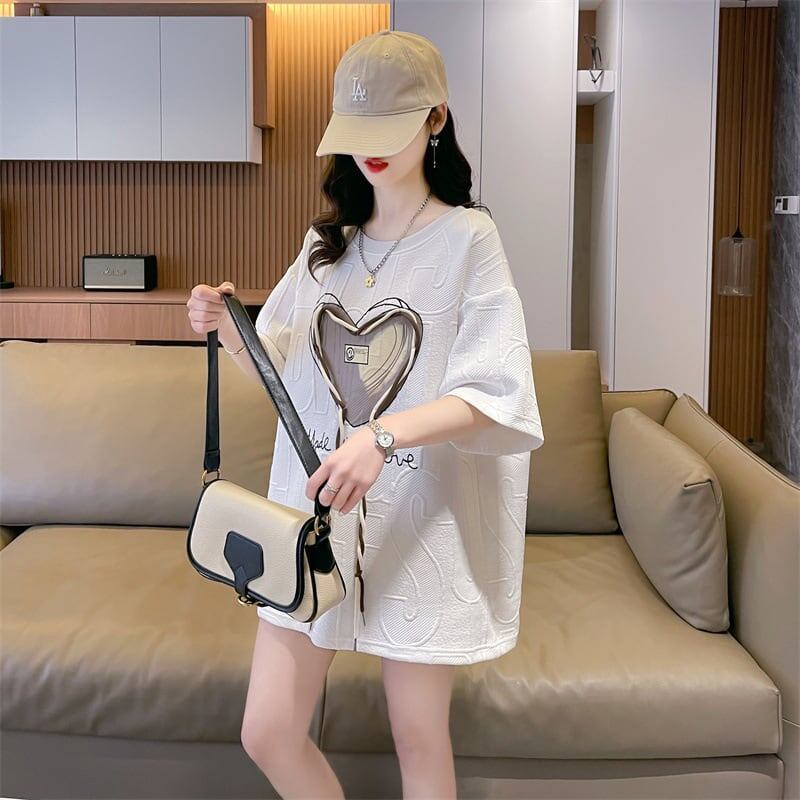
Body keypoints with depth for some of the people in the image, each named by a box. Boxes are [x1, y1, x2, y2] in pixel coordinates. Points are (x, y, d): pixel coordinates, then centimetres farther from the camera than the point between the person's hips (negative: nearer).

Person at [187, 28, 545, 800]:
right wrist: (230, 330, -6)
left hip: (420, 524, -4)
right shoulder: (327, 240, 9)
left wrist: (384, 433, -30)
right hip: (312, 513, 5)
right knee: (268, 735, 7)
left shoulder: (468, 238, -7)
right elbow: (285, 366, 14)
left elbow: (497, 397, -16)